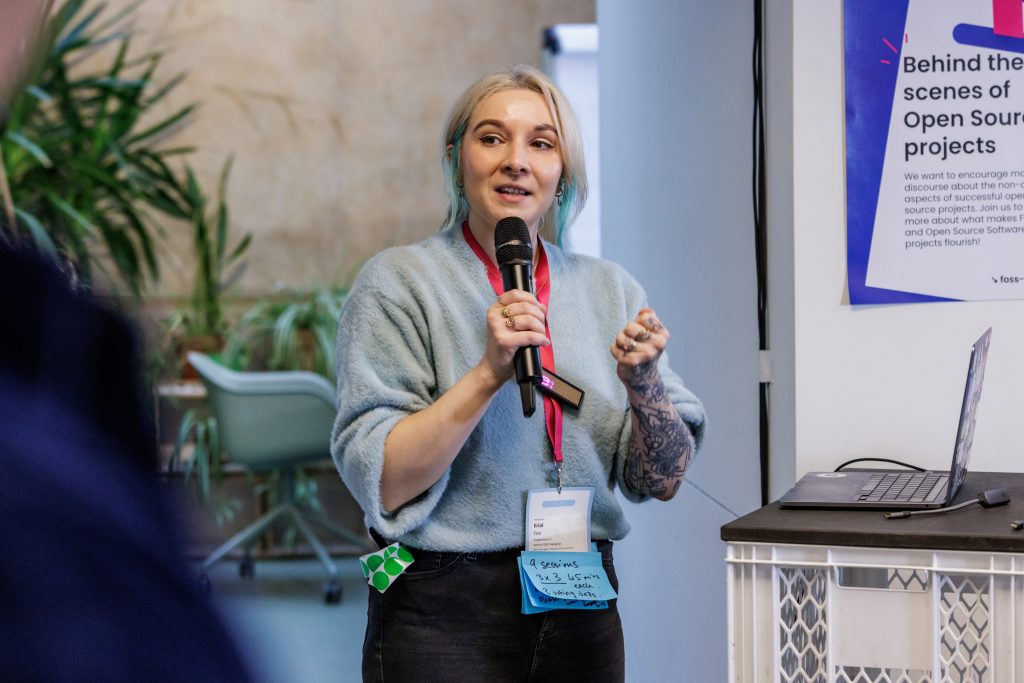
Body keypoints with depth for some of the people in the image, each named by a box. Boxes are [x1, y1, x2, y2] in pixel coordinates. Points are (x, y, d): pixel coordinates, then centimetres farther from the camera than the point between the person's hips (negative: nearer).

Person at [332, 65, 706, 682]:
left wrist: (645, 385, -14)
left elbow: (660, 481, 4)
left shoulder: (610, 289, 6)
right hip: (446, 617, -4)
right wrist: (490, 371, -23)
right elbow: (381, 484, -15)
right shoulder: (399, 283, -6)